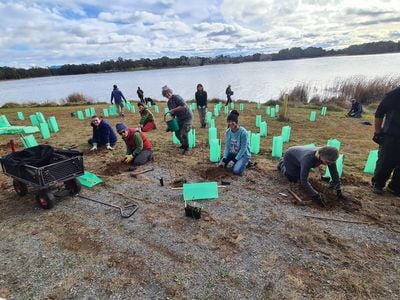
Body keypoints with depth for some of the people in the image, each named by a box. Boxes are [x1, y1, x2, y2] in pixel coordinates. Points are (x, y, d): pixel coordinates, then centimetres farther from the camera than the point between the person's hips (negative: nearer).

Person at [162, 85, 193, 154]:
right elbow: (172, 114, 15)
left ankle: (186, 147, 8)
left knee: (184, 133, -13)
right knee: (177, 133, 10)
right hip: (179, 118, 8)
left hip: (187, 117, -8)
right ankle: (183, 144, 35)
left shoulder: (176, 97, -17)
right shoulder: (169, 102, 8)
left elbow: (184, 106, -28)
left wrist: (174, 110, -25)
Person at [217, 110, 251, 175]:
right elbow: (227, 146, -5)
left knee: (236, 171, -25)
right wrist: (224, 159, -14)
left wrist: (235, 160, -20)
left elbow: (243, 149, -22)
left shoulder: (243, 132, -26)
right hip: (232, 153, 6)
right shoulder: (228, 131, -9)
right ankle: (237, 162, 18)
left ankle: (245, 162, 9)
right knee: (221, 165, -5)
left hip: (243, 154, -6)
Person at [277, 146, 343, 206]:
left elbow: (334, 173, -18)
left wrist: (338, 190, -21)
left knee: (299, 176, 15)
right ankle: (282, 164, 23)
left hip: (299, 153, 6)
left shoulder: (329, 157, -30)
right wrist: (315, 196, -49)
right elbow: (303, 180, -48)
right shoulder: (308, 159, -48)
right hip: (290, 156, -6)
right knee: (293, 179, 1)